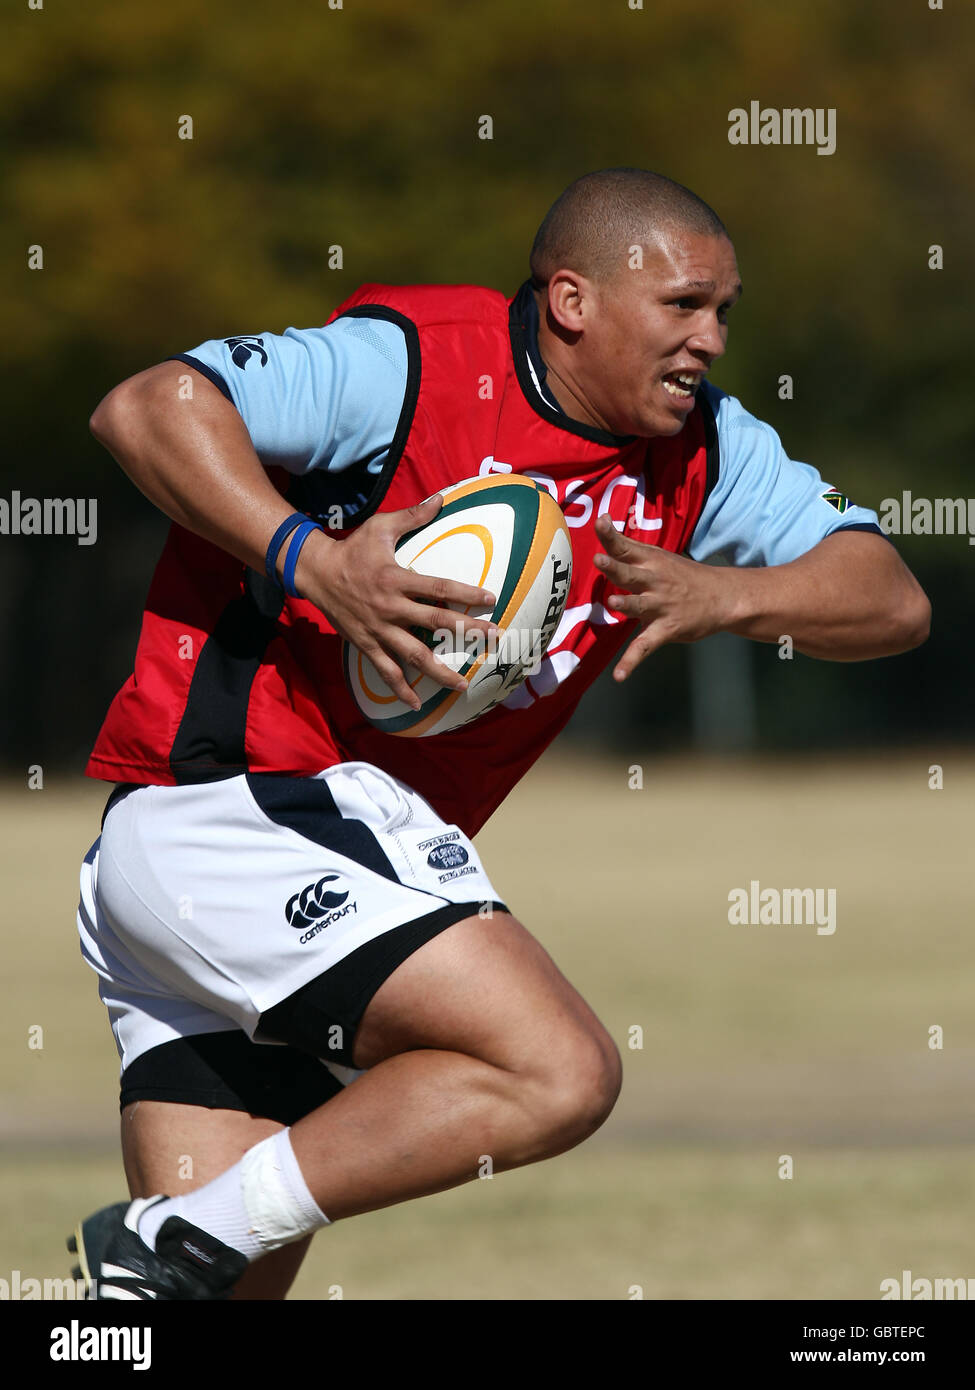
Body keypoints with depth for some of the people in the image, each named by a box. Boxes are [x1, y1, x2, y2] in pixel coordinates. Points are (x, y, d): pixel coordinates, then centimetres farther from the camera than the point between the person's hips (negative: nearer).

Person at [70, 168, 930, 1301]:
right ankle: (174, 1245, -17)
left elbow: (892, 602, 5)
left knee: (228, 1280, 5)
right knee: (558, 1070, -21)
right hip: (240, 793, -9)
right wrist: (313, 562, -28)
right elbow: (147, 408, -18)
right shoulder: (413, 364, -12)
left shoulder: (701, 451, 10)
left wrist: (721, 595, -13)